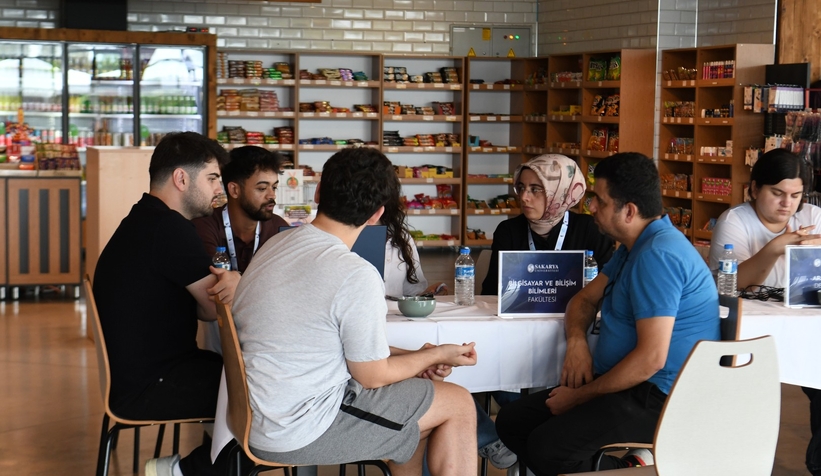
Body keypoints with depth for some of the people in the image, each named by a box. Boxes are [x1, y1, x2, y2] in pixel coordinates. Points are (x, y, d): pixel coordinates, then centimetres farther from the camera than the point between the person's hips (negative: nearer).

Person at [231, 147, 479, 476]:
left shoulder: (276, 245, 5)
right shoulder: (357, 276, -23)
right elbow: (372, 376, -10)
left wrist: (416, 357, 15)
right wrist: (437, 355, 6)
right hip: (303, 433, -9)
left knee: (419, 406, 23)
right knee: (458, 404, 5)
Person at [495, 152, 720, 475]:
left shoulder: (658, 255, -20)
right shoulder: (636, 245, 13)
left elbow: (651, 358, -26)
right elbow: (586, 298, 23)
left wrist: (578, 398, -15)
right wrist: (577, 341, -1)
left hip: (662, 399, -11)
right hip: (631, 385, 11)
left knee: (546, 447, -28)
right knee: (511, 422, 2)